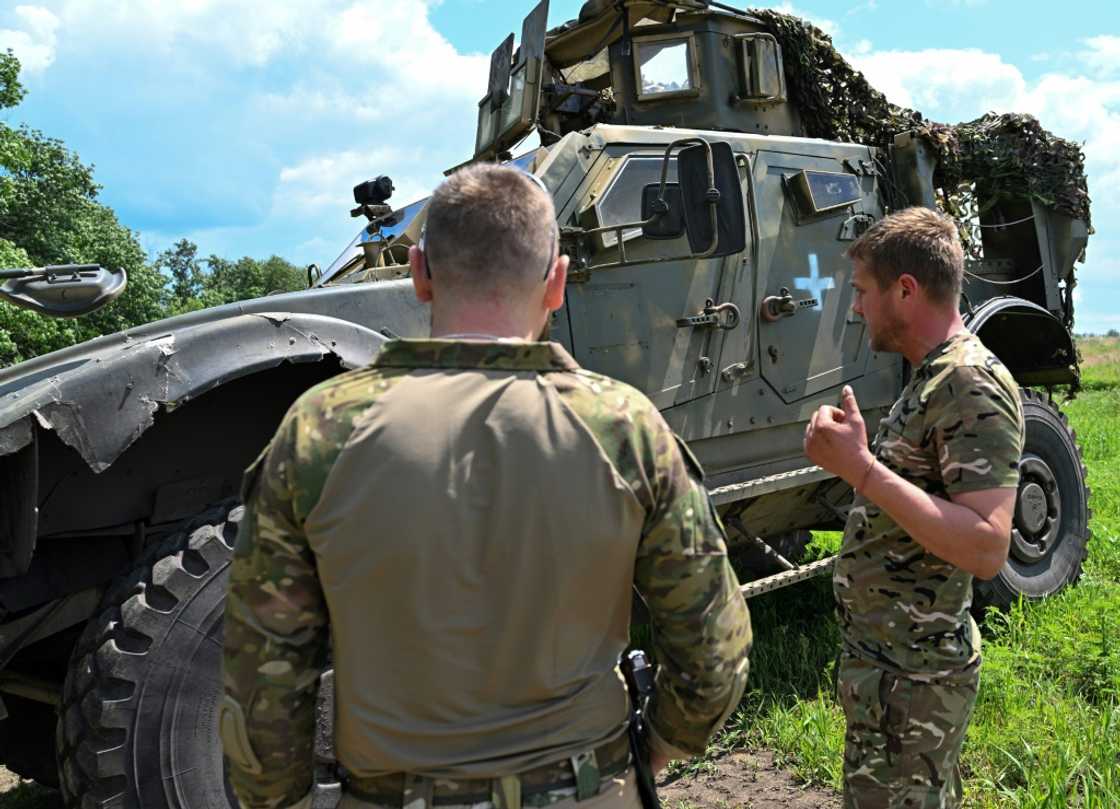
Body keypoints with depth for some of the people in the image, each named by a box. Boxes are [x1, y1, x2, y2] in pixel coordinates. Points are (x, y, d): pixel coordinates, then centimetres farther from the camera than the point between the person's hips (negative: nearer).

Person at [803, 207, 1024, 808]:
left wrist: (860, 467, -29)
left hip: (910, 675, -10)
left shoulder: (974, 385, -20)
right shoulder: (932, 378, 12)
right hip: (884, 655, 10)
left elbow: (986, 548, -29)